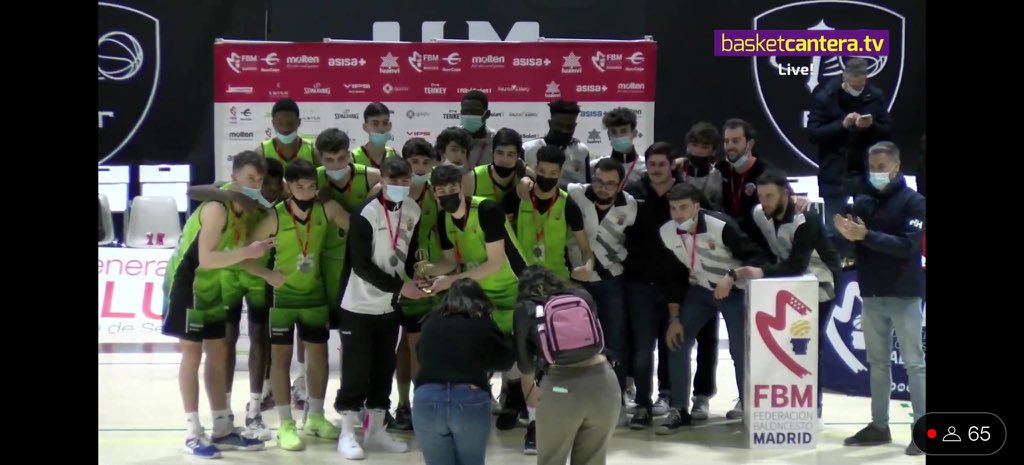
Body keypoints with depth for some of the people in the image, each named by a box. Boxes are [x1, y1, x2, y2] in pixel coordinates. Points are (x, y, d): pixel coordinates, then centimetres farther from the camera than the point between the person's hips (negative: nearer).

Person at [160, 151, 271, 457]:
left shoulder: (244, 210, 4)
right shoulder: (217, 208, -24)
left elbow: (237, 256, 10)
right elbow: (206, 259, -31)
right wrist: (247, 252, -35)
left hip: (210, 287, 9)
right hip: (187, 284, -9)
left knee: (218, 354, 10)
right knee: (192, 354, -5)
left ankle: (223, 430, 17)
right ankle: (193, 435, 2)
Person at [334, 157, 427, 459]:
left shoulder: (413, 211, 1)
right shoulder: (366, 214, -18)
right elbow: (362, 266, -20)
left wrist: (416, 278, -5)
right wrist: (400, 287, -21)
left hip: (390, 305, 6)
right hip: (360, 305, -6)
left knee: (384, 369, 12)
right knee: (356, 369, -2)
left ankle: (376, 430, 23)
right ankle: (347, 434, 9)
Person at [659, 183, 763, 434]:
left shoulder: (721, 226, -29)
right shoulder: (666, 232, -14)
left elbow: (755, 257, -24)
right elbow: (670, 277, -4)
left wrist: (731, 277, -38)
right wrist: (674, 318, -6)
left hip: (734, 291, -4)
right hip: (700, 290, 4)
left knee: (739, 348, -2)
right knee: (677, 343, -7)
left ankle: (746, 403, 24)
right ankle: (679, 410, 3)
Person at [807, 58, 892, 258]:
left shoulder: (876, 96, 2)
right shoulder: (824, 96, -5)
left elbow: (888, 132, 5)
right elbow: (813, 133, -10)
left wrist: (871, 126, -16)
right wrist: (842, 124, -22)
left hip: (866, 173, 2)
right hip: (835, 175, -2)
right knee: (834, 231, 3)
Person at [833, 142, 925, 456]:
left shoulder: (914, 202, -6)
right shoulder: (862, 202, 7)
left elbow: (908, 246, -18)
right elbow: (852, 243, 4)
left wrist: (866, 235, -25)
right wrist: (846, 234, -19)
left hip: (903, 295, -5)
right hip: (871, 296, 5)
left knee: (914, 363, -1)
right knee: (877, 362, 11)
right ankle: (879, 426, 19)